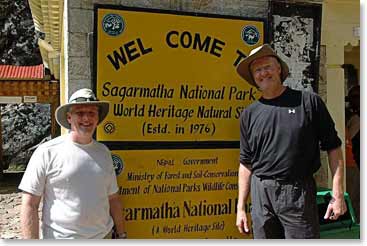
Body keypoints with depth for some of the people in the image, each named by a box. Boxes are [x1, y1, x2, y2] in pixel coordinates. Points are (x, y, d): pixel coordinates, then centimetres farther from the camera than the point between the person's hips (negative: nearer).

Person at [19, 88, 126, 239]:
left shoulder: (103, 152, 4)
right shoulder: (47, 153, -10)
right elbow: (29, 205, -10)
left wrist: (121, 234, 11)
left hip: (103, 235, 4)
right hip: (61, 238, -4)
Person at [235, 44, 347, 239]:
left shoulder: (309, 102, -1)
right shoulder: (249, 114, 7)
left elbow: (333, 147, 1)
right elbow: (246, 163, 11)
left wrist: (338, 194, -4)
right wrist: (240, 207, 8)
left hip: (299, 194, -2)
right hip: (261, 194, 3)